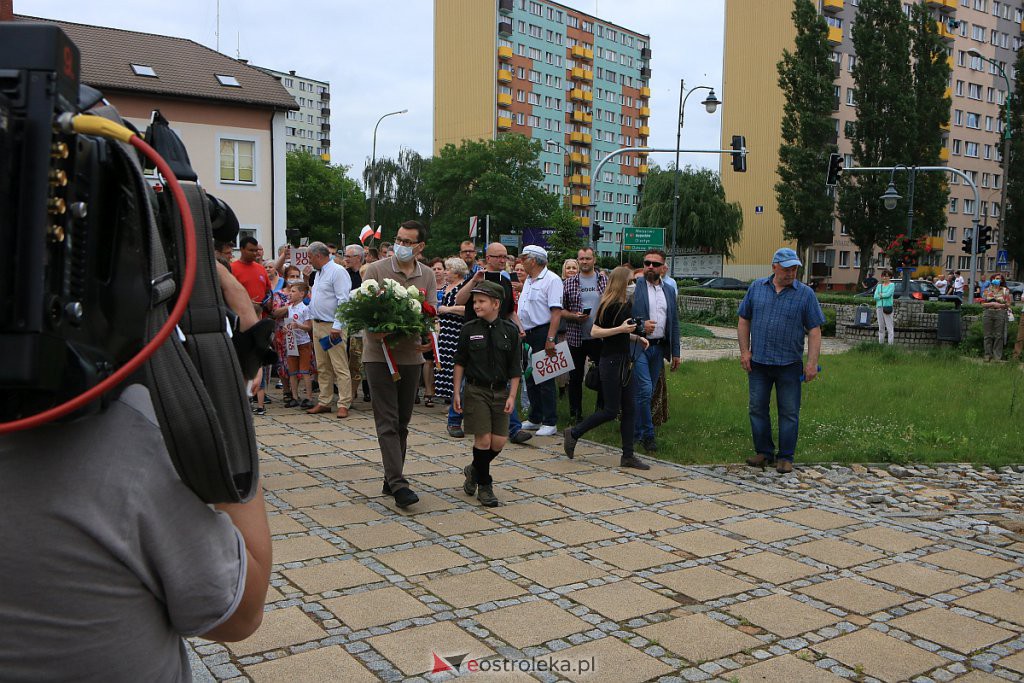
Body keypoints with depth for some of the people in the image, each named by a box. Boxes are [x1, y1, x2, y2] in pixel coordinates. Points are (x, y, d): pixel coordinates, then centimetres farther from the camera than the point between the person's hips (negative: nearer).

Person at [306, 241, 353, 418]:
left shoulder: (337, 271, -11)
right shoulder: (319, 273, 18)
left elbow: (343, 301, -18)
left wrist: (337, 326, -22)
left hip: (332, 326, -9)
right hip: (317, 325, 10)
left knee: (340, 367, -7)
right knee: (322, 368, 12)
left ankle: (344, 405, -4)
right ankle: (324, 402, 19)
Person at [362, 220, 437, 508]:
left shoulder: (428, 276, 7)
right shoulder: (376, 270, -3)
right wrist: (375, 332, -25)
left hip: (411, 356, 5)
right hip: (379, 354, -4)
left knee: (402, 422, 11)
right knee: (388, 422, -8)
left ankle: (391, 480, 23)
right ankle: (398, 484, -11)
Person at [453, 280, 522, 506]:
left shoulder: (510, 330, -1)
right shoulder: (469, 329, -3)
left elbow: (515, 368, 2)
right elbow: (460, 363, 4)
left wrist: (512, 396, -4)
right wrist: (457, 393, 0)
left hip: (500, 392, 2)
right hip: (475, 390, -2)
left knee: (499, 441, 1)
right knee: (483, 439, -7)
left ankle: (474, 470, 29)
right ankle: (484, 486, 11)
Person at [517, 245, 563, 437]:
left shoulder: (551, 280, -11)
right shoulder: (528, 280, 17)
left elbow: (556, 312, -19)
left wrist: (550, 339, -25)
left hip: (543, 333, -9)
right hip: (527, 334, 9)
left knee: (545, 379, -6)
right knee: (530, 378, 13)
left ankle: (550, 423, 2)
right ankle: (535, 420, 23)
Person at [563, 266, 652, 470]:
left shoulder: (625, 304, 13)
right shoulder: (608, 305, -13)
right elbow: (595, 332, -17)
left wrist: (637, 338, 11)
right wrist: (620, 329, -23)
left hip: (625, 360, 9)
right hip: (611, 362, -9)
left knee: (629, 409, 6)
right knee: (611, 410, -4)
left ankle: (628, 456, 11)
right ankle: (573, 433, 13)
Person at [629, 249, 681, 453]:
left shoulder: (669, 289, 11)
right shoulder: (634, 286, -5)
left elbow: (674, 322, 14)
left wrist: (675, 352, 12)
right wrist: (640, 325, -18)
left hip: (659, 347, 5)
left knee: (648, 392, 10)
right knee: (644, 390, -12)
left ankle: (636, 432, 22)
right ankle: (647, 434, 0)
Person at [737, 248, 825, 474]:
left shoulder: (805, 294, -1)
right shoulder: (756, 287, 6)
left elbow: (814, 330, -2)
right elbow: (744, 321, 10)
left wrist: (812, 363, -9)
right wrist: (744, 351, 3)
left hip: (789, 363, -2)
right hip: (758, 362, 2)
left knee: (789, 412, 3)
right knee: (757, 408, 7)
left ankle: (786, 457, 13)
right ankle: (763, 452, 20)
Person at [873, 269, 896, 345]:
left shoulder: (892, 285, 2)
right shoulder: (879, 286, 16)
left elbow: (888, 294, -14)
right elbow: (875, 296, 4)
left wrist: (880, 295, 0)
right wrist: (884, 296, -6)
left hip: (887, 307, -5)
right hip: (879, 307, 5)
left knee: (889, 326, -7)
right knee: (881, 327, 7)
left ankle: (890, 343, -8)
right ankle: (881, 343, 12)